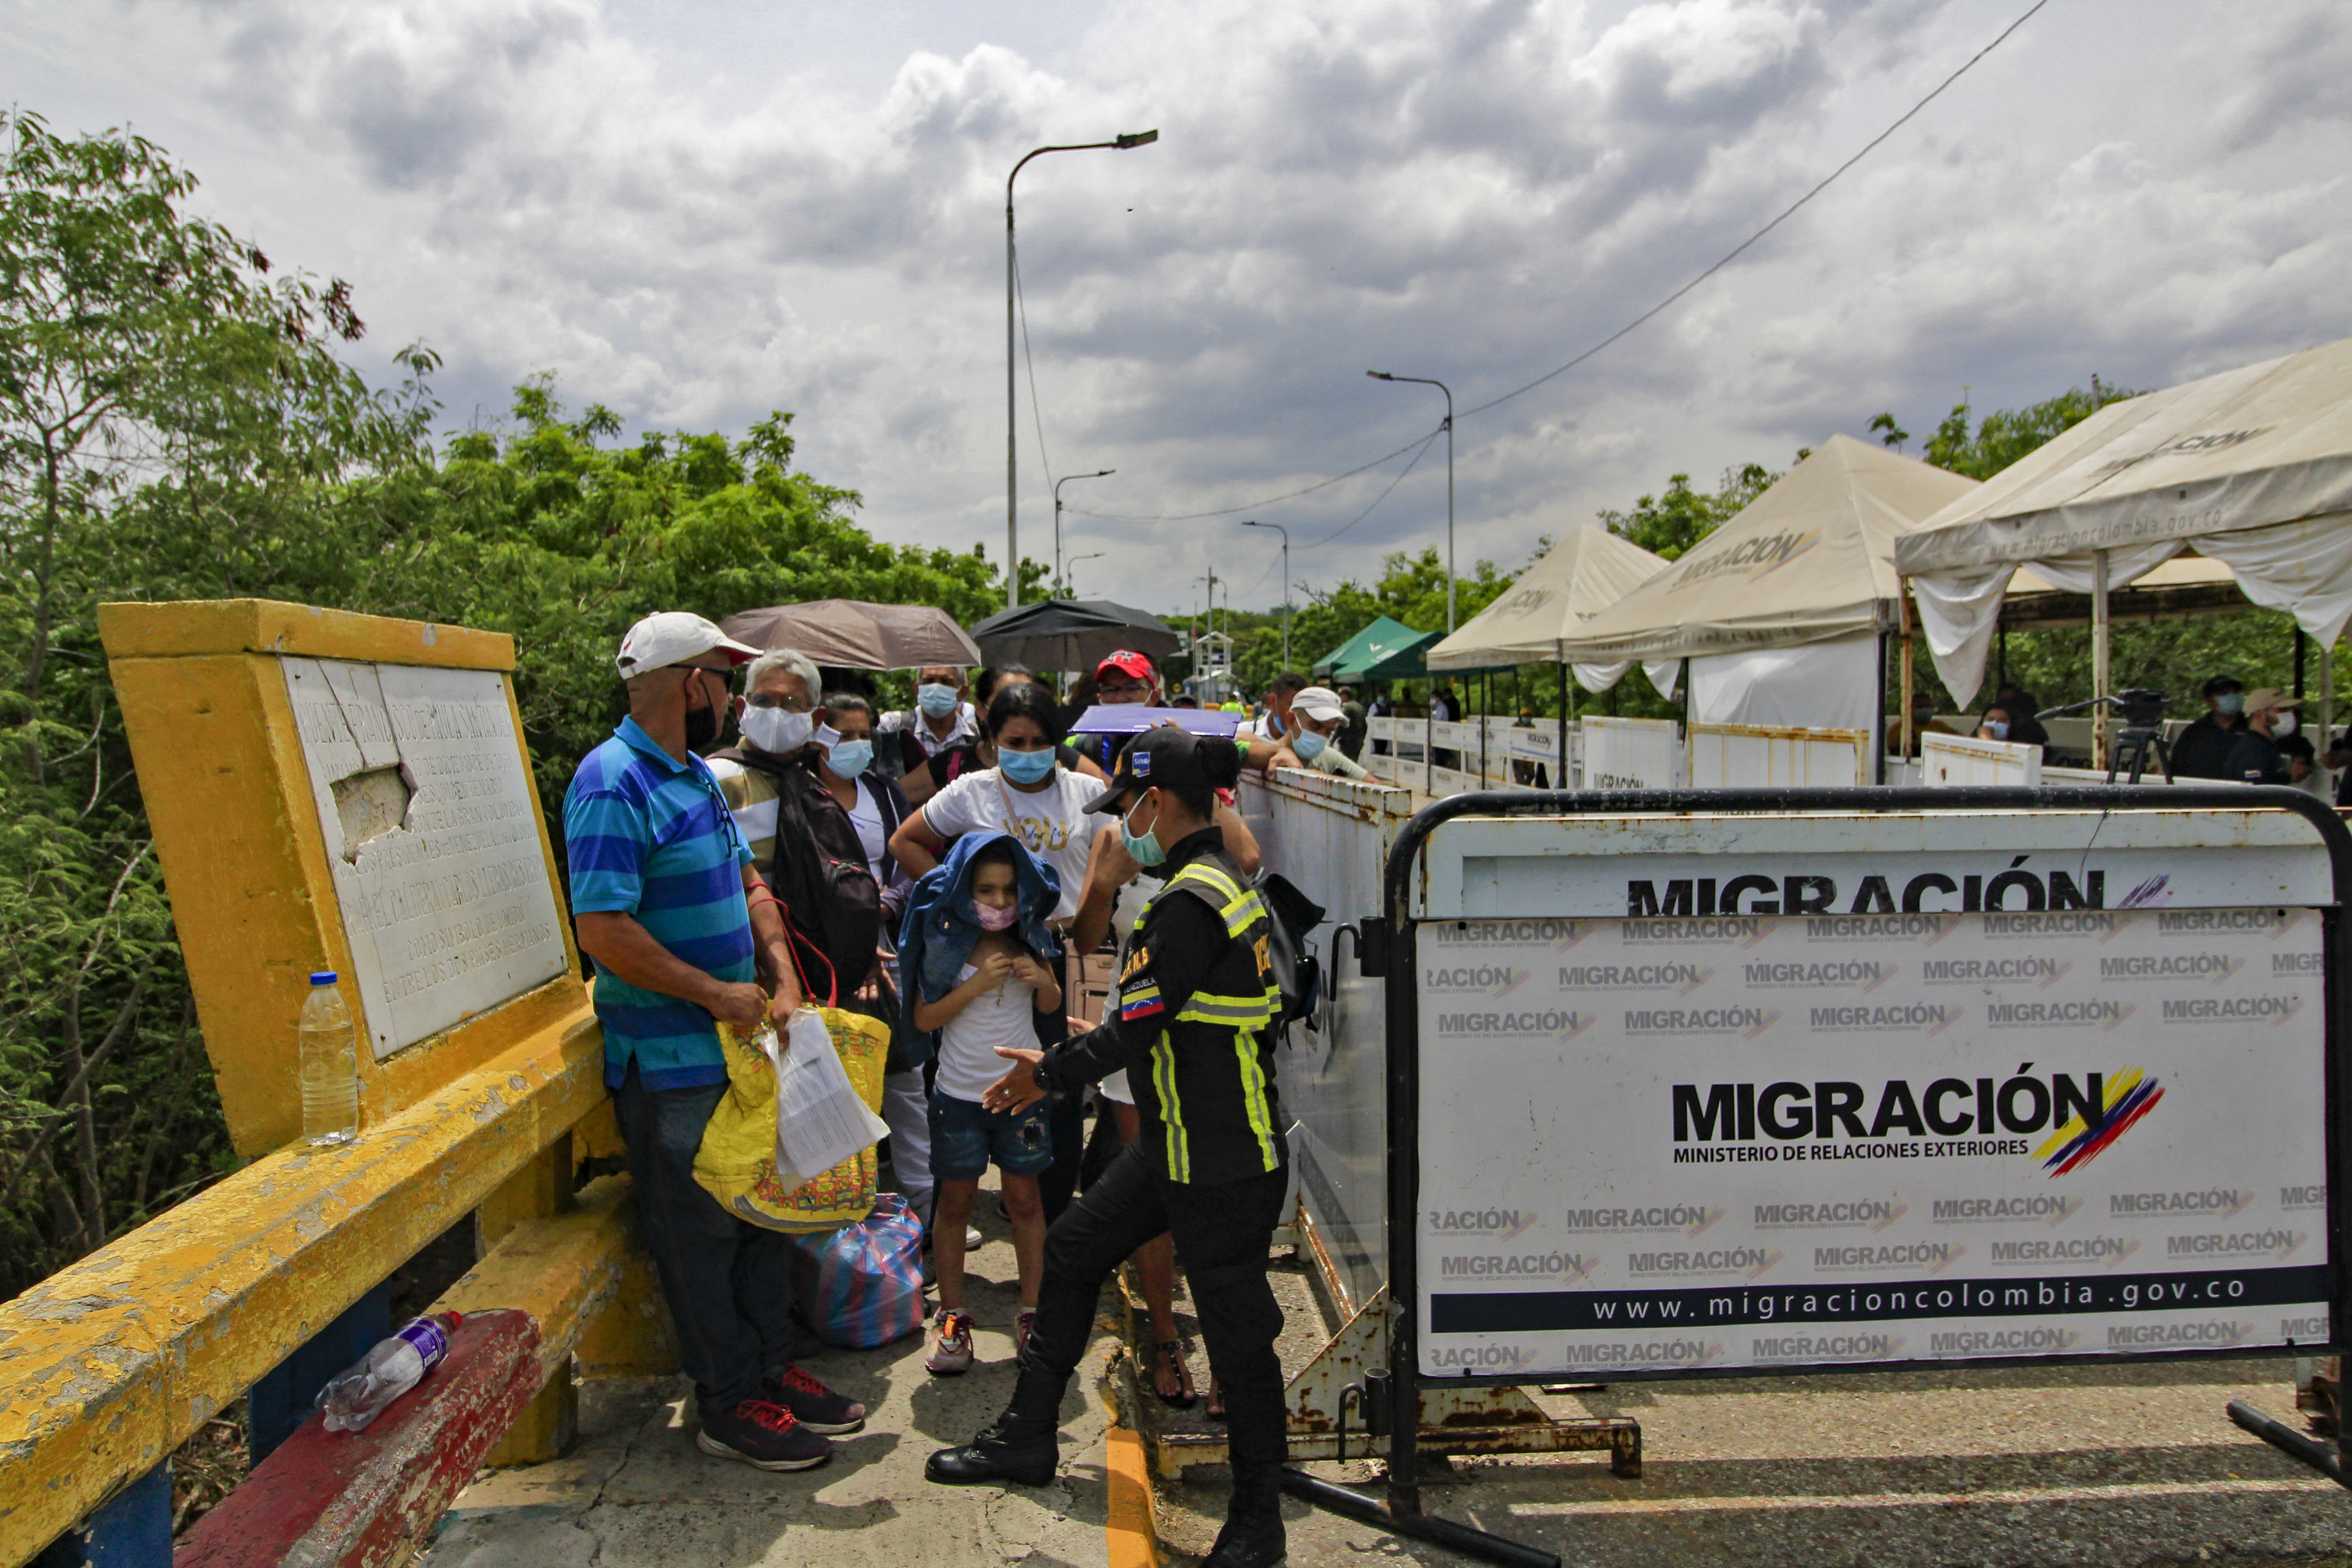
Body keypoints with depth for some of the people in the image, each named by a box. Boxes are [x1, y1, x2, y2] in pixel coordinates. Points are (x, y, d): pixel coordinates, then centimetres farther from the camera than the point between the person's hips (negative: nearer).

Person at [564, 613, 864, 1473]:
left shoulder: (696, 775, 11)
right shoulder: (614, 785, -19)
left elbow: (749, 884, 15)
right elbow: (606, 932, -25)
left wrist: (781, 978, 1)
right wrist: (718, 995, -19)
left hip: (736, 1045, 9)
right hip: (669, 1060, -9)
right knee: (700, 1233, 4)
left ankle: (772, 1367, 32)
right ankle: (730, 1404, 19)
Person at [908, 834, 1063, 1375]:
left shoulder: (1029, 940, 1)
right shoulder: (945, 944, -8)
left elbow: (1051, 1007, 11)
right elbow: (924, 1017, -11)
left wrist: (1042, 980, -11)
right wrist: (976, 985, -21)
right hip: (960, 1092, -2)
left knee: (1024, 1199, 7)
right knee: (956, 1202, 7)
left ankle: (1031, 1311, 18)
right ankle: (952, 1317, 18)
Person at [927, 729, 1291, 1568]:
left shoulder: (1192, 899, -21)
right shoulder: (1220, 878, 10)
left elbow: (1135, 1027, -21)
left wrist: (1049, 1075, -5)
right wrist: (1062, 1063, 21)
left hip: (1224, 1160, -11)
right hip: (1178, 1144, 11)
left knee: (1236, 1325, 3)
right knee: (1070, 1251, 17)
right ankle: (1028, 1436, 31)